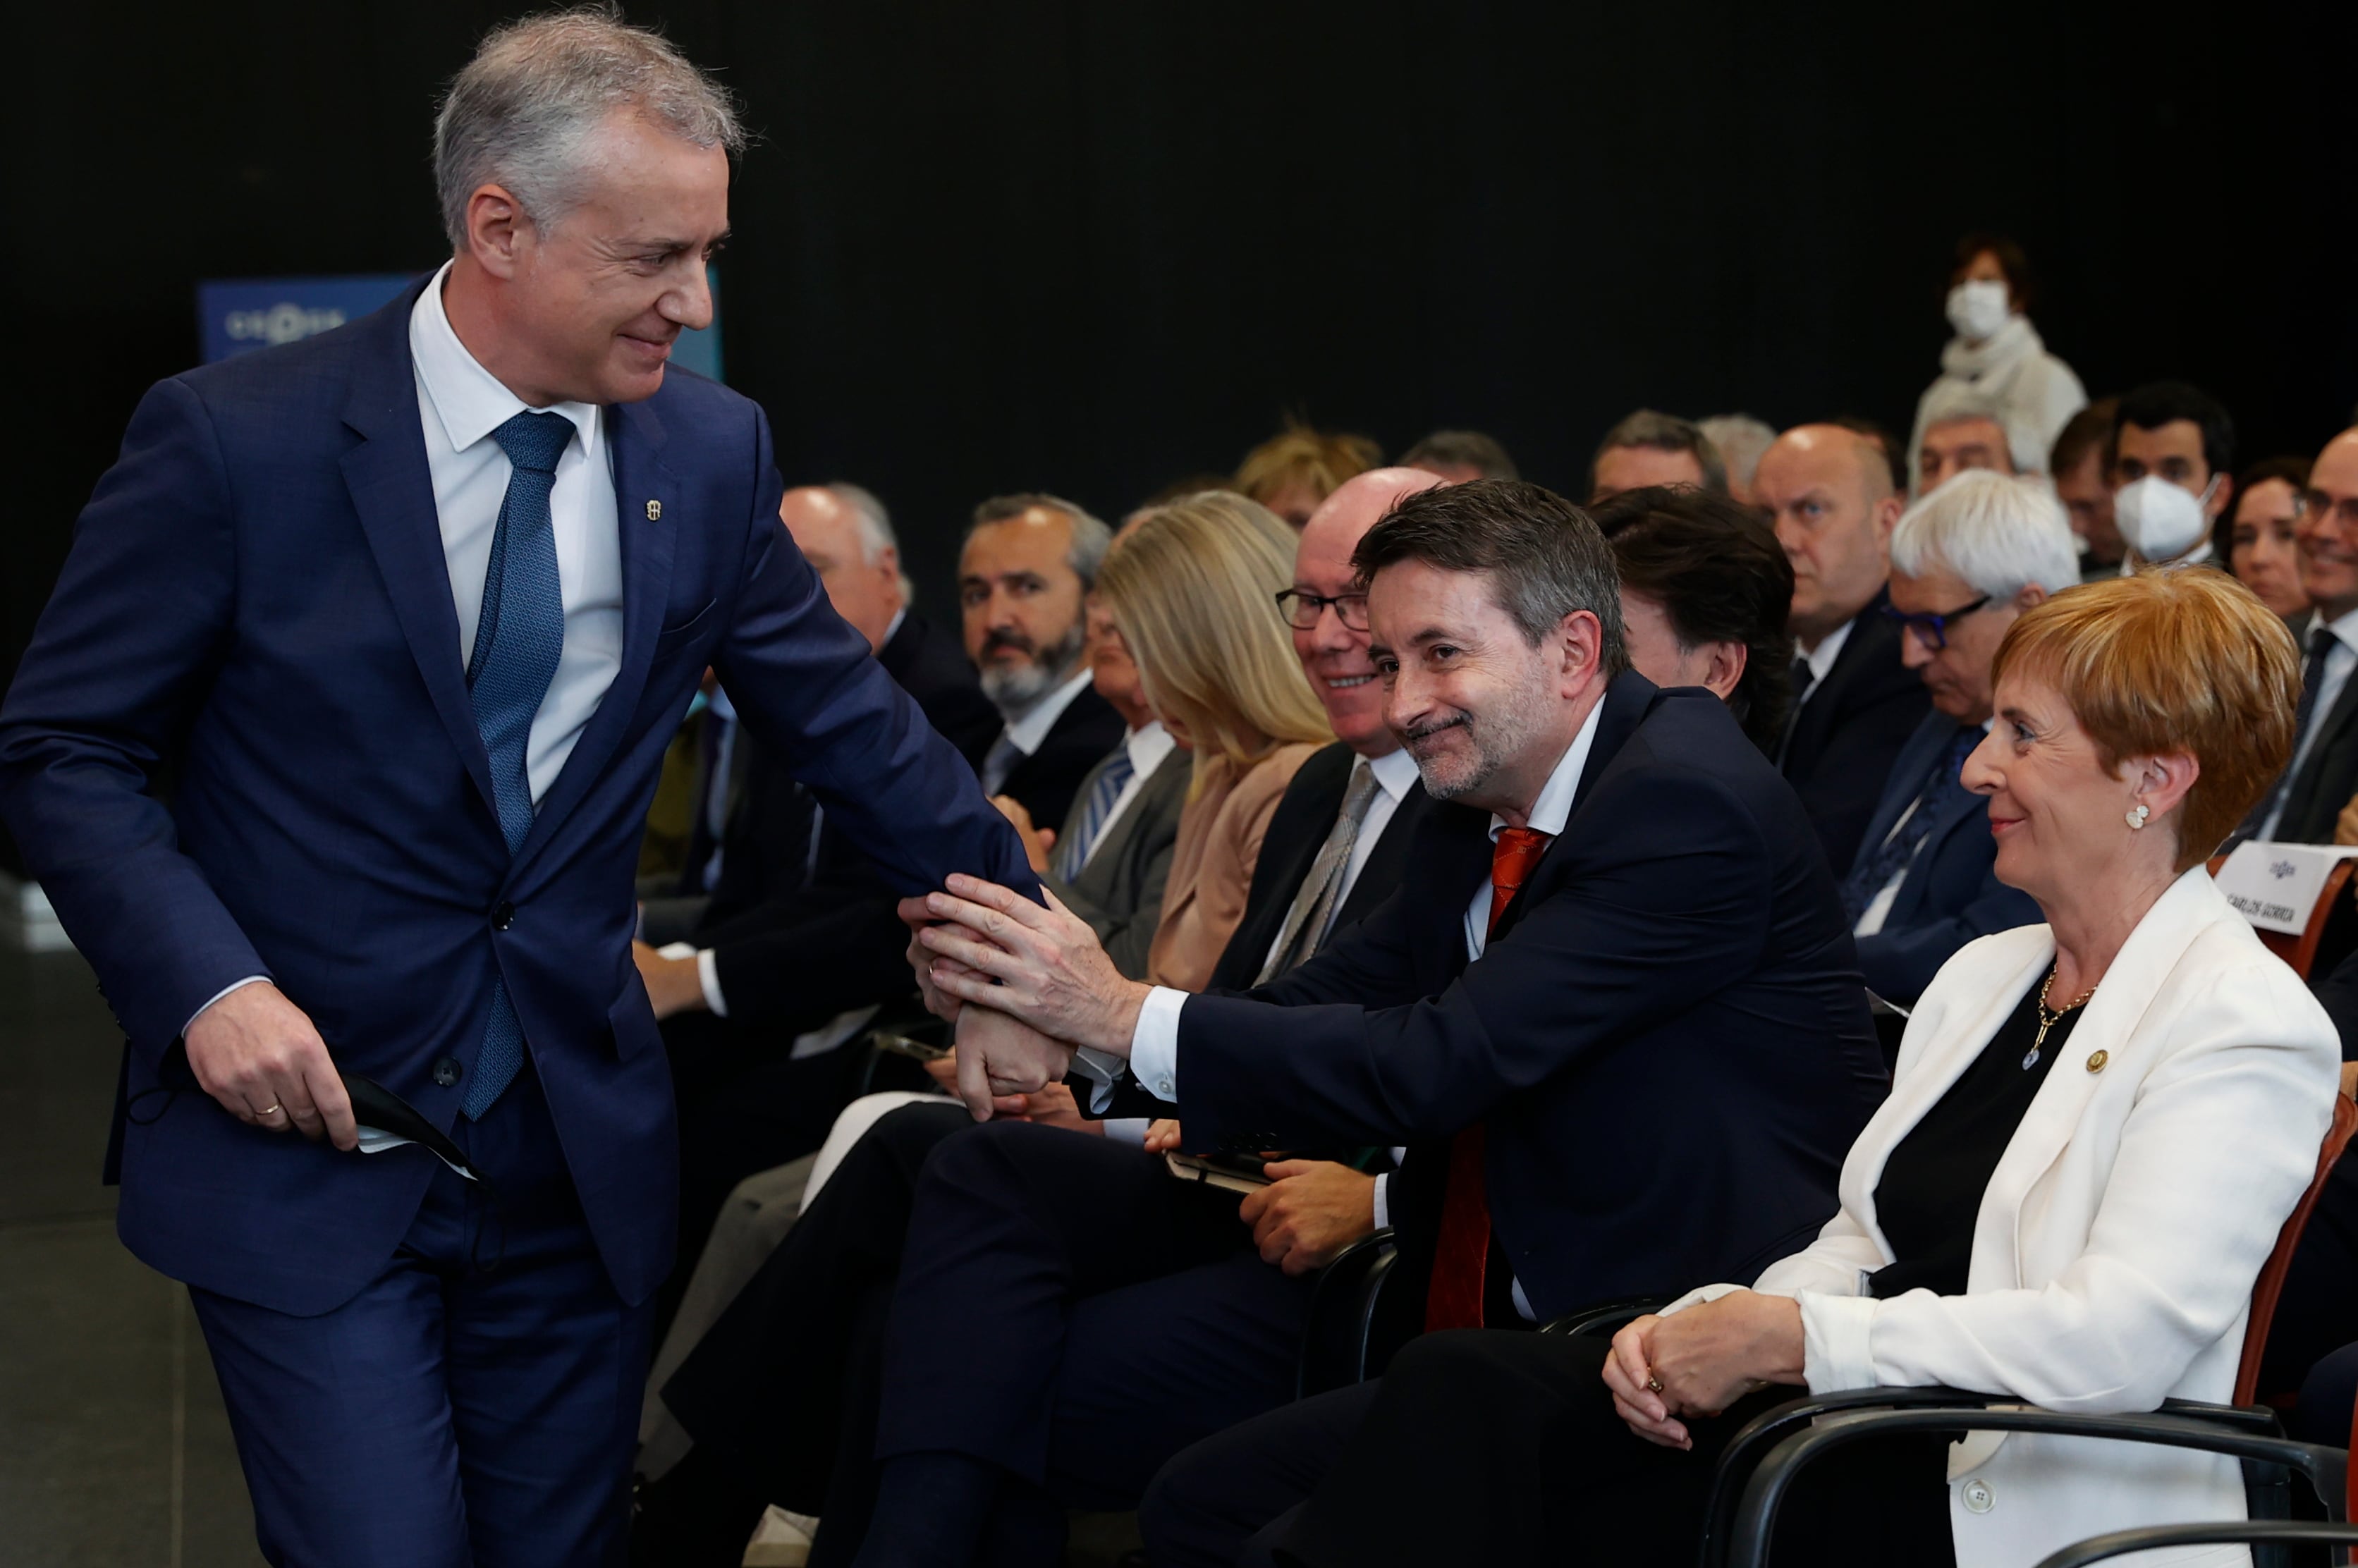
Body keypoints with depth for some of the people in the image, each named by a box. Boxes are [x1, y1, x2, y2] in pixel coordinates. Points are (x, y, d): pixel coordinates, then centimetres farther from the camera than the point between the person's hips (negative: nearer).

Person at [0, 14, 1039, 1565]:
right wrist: (211, 984, -19)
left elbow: (850, 723, 12)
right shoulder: (233, 440, -12)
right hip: (303, 1131, -4)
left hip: (579, 1142, 4)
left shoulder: (713, 451, 1)